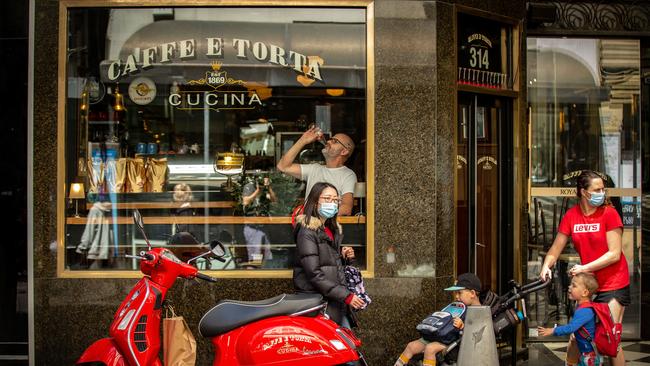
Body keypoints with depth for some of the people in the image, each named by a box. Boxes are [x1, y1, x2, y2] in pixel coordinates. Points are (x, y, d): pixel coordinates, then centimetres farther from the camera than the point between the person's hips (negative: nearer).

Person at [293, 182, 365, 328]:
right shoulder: (307, 232, -11)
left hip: (336, 303, 9)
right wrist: (346, 296, -20)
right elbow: (314, 274, -19)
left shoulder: (333, 230, 16)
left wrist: (343, 256, 8)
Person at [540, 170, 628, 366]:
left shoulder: (609, 213, -10)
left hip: (613, 284, -4)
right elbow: (556, 248, 4)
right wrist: (546, 266, -16)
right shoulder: (571, 216, 1)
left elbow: (614, 254, -15)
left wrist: (584, 268, -21)